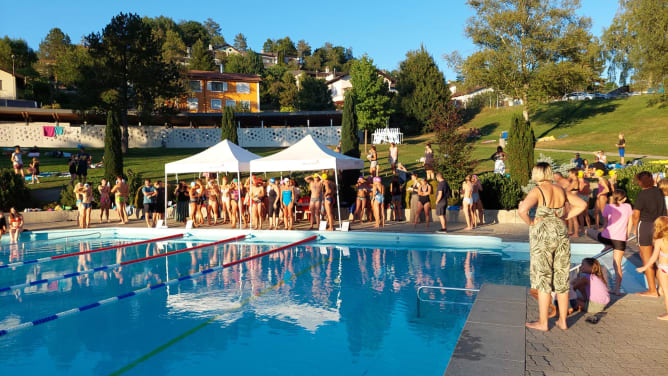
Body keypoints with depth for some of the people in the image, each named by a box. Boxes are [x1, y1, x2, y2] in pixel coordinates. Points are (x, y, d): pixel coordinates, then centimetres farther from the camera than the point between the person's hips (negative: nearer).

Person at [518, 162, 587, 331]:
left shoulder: (537, 191, -13)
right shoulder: (561, 190, 6)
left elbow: (522, 209, -29)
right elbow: (582, 205, 13)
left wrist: (530, 222, -12)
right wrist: (565, 217, 9)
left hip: (543, 236, -6)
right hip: (561, 233, 6)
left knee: (543, 279, 3)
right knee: (562, 279, 13)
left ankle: (542, 322, 11)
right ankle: (563, 321, 22)